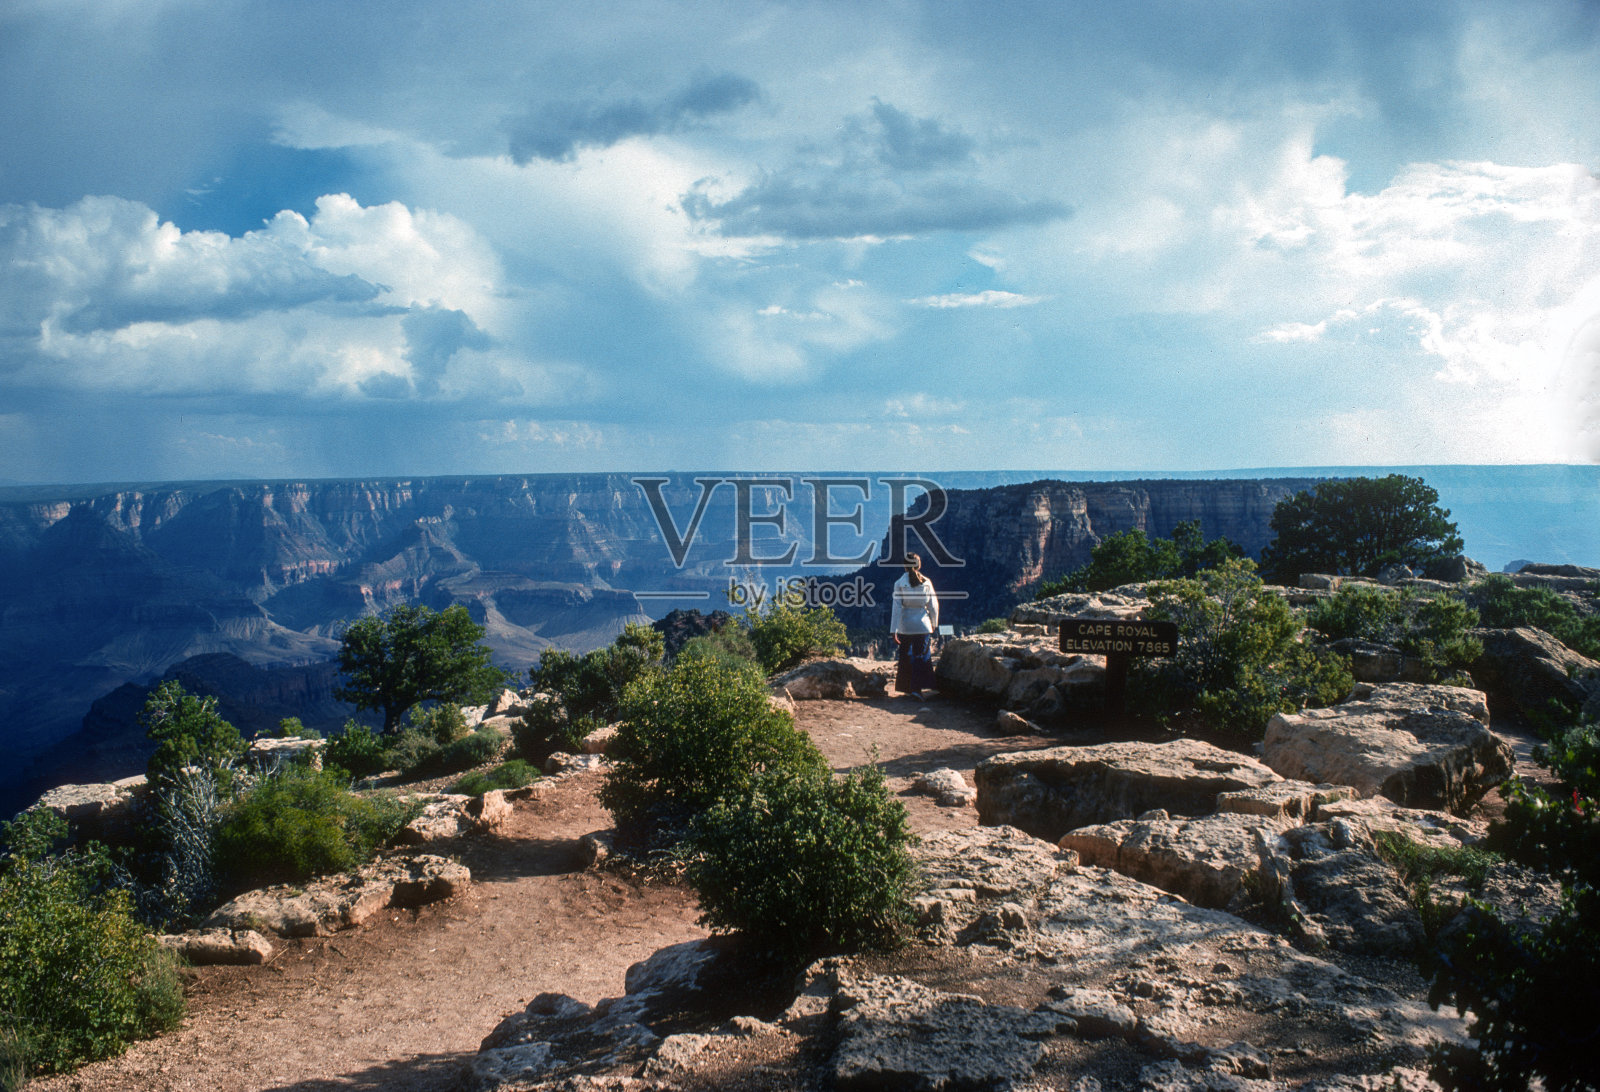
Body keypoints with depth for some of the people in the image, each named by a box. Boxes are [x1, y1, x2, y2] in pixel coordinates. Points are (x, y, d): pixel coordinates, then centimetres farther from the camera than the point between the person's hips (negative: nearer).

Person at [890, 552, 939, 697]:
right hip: (922, 625, 0)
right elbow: (933, 606, 3)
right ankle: (917, 688, -7)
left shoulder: (900, 583, -6)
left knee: (904, 655, 13)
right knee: (921, 656, 4)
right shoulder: (926, 582, -1)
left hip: (905, 625, 0)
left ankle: (905, 687, 19)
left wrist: (894, 630, -7)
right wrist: (934, 625, 17)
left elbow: (896, 608, -9)